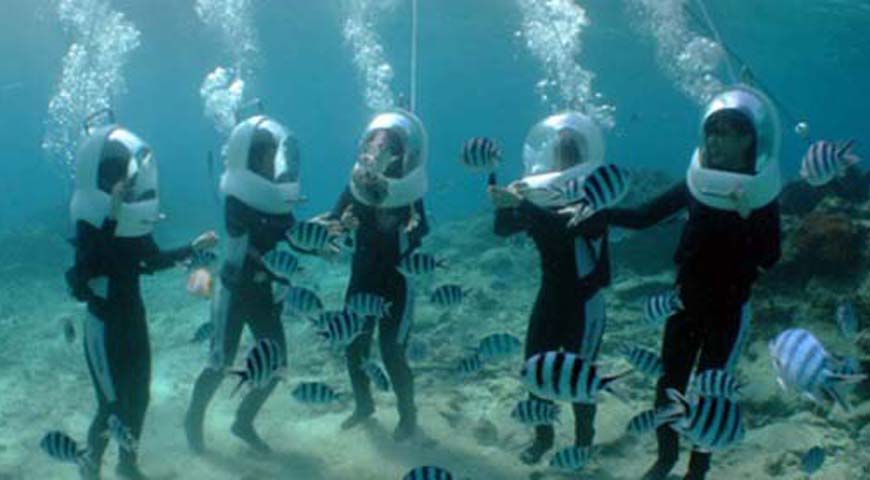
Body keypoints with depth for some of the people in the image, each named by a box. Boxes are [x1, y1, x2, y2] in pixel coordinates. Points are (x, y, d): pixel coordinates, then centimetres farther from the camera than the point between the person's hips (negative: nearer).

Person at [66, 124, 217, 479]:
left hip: (134, 317, 7)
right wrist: (113, 217, -40)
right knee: (113, 403, 1)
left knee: (138, 394, 17)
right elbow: (88, 268, -37)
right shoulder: (92, 221, -20)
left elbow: (153, 260, 14)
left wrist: (194, 247, 9)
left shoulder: (133, 216, 1)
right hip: (105, 324, -7)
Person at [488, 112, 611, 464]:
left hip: (584, 302, -6)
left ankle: (583, 444, 21)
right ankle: (543, 436, 30)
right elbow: (503, 229, -3)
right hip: (550, 297, 6)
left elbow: (567, 227, -36)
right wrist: (505, 201, -23)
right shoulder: (542, 195, 2)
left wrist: (521, 203, -45)